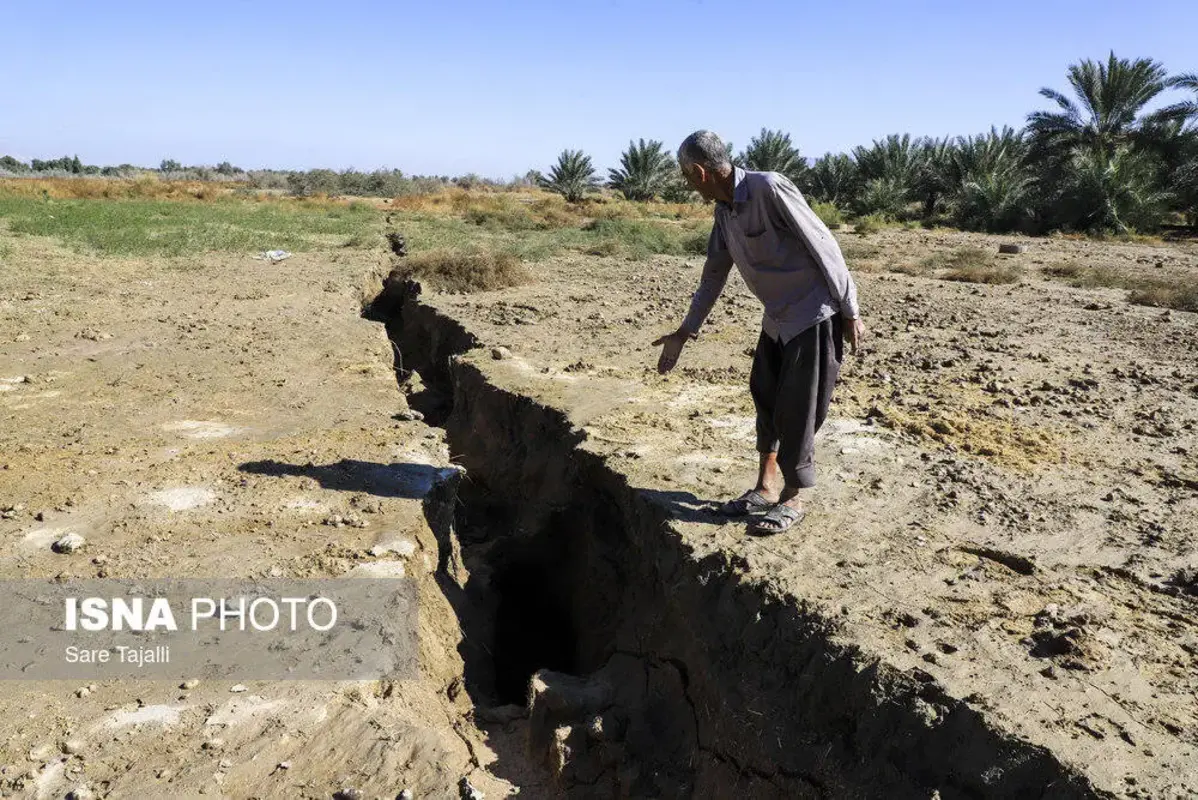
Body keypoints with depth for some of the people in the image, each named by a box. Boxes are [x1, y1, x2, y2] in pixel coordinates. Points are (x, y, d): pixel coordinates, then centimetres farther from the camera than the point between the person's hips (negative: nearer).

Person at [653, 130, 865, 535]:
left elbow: (823, 246, -19)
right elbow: (714, 274, 15)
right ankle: (766, 490, 28)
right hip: (778, 318, 8)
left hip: (815, 317, -8)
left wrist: (850, 312, -16)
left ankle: (791, 500, 14)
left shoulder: (769, 188, -22)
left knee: (795, 413, -2)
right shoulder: (724, 210, 4)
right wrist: (686, 331, 19)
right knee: (765, 401, 14)